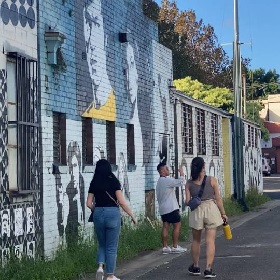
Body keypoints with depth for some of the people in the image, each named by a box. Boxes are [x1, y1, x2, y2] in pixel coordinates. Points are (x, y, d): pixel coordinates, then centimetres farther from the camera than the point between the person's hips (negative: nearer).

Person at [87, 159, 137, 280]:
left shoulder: (94, 183, 5)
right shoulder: (113, 181, -4)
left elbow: (89, 203, 5)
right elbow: (121, 202, -8)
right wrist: (132, 215, 0)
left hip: (98, 214, 3)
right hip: (112, 213, -3)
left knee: (102, 244, 20)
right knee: (111, 246, 6)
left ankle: (100, 266, -2)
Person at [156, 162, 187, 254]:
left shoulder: (159, 182, 16)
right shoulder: (167, 180, -14)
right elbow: (179, 183, -23)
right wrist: (181, 173, -9)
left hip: (163, 208, 9)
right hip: (171, 208, -9)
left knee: (165, 226, 7)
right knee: (177, 225, -2)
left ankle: (165, 247, 4)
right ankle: (175, 247, -2)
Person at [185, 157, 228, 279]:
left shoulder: (189, 183, 0)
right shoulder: (212, 180, -4)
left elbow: (187, 201, -2)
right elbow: (218, 199, -2)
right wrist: (223, 213, 8)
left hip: (196, 212, 2)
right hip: (211, 209, -2)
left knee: (196, 240, 18)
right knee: (210, 241, 0)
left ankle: (195, 267, 29)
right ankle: (208, 269, -6)